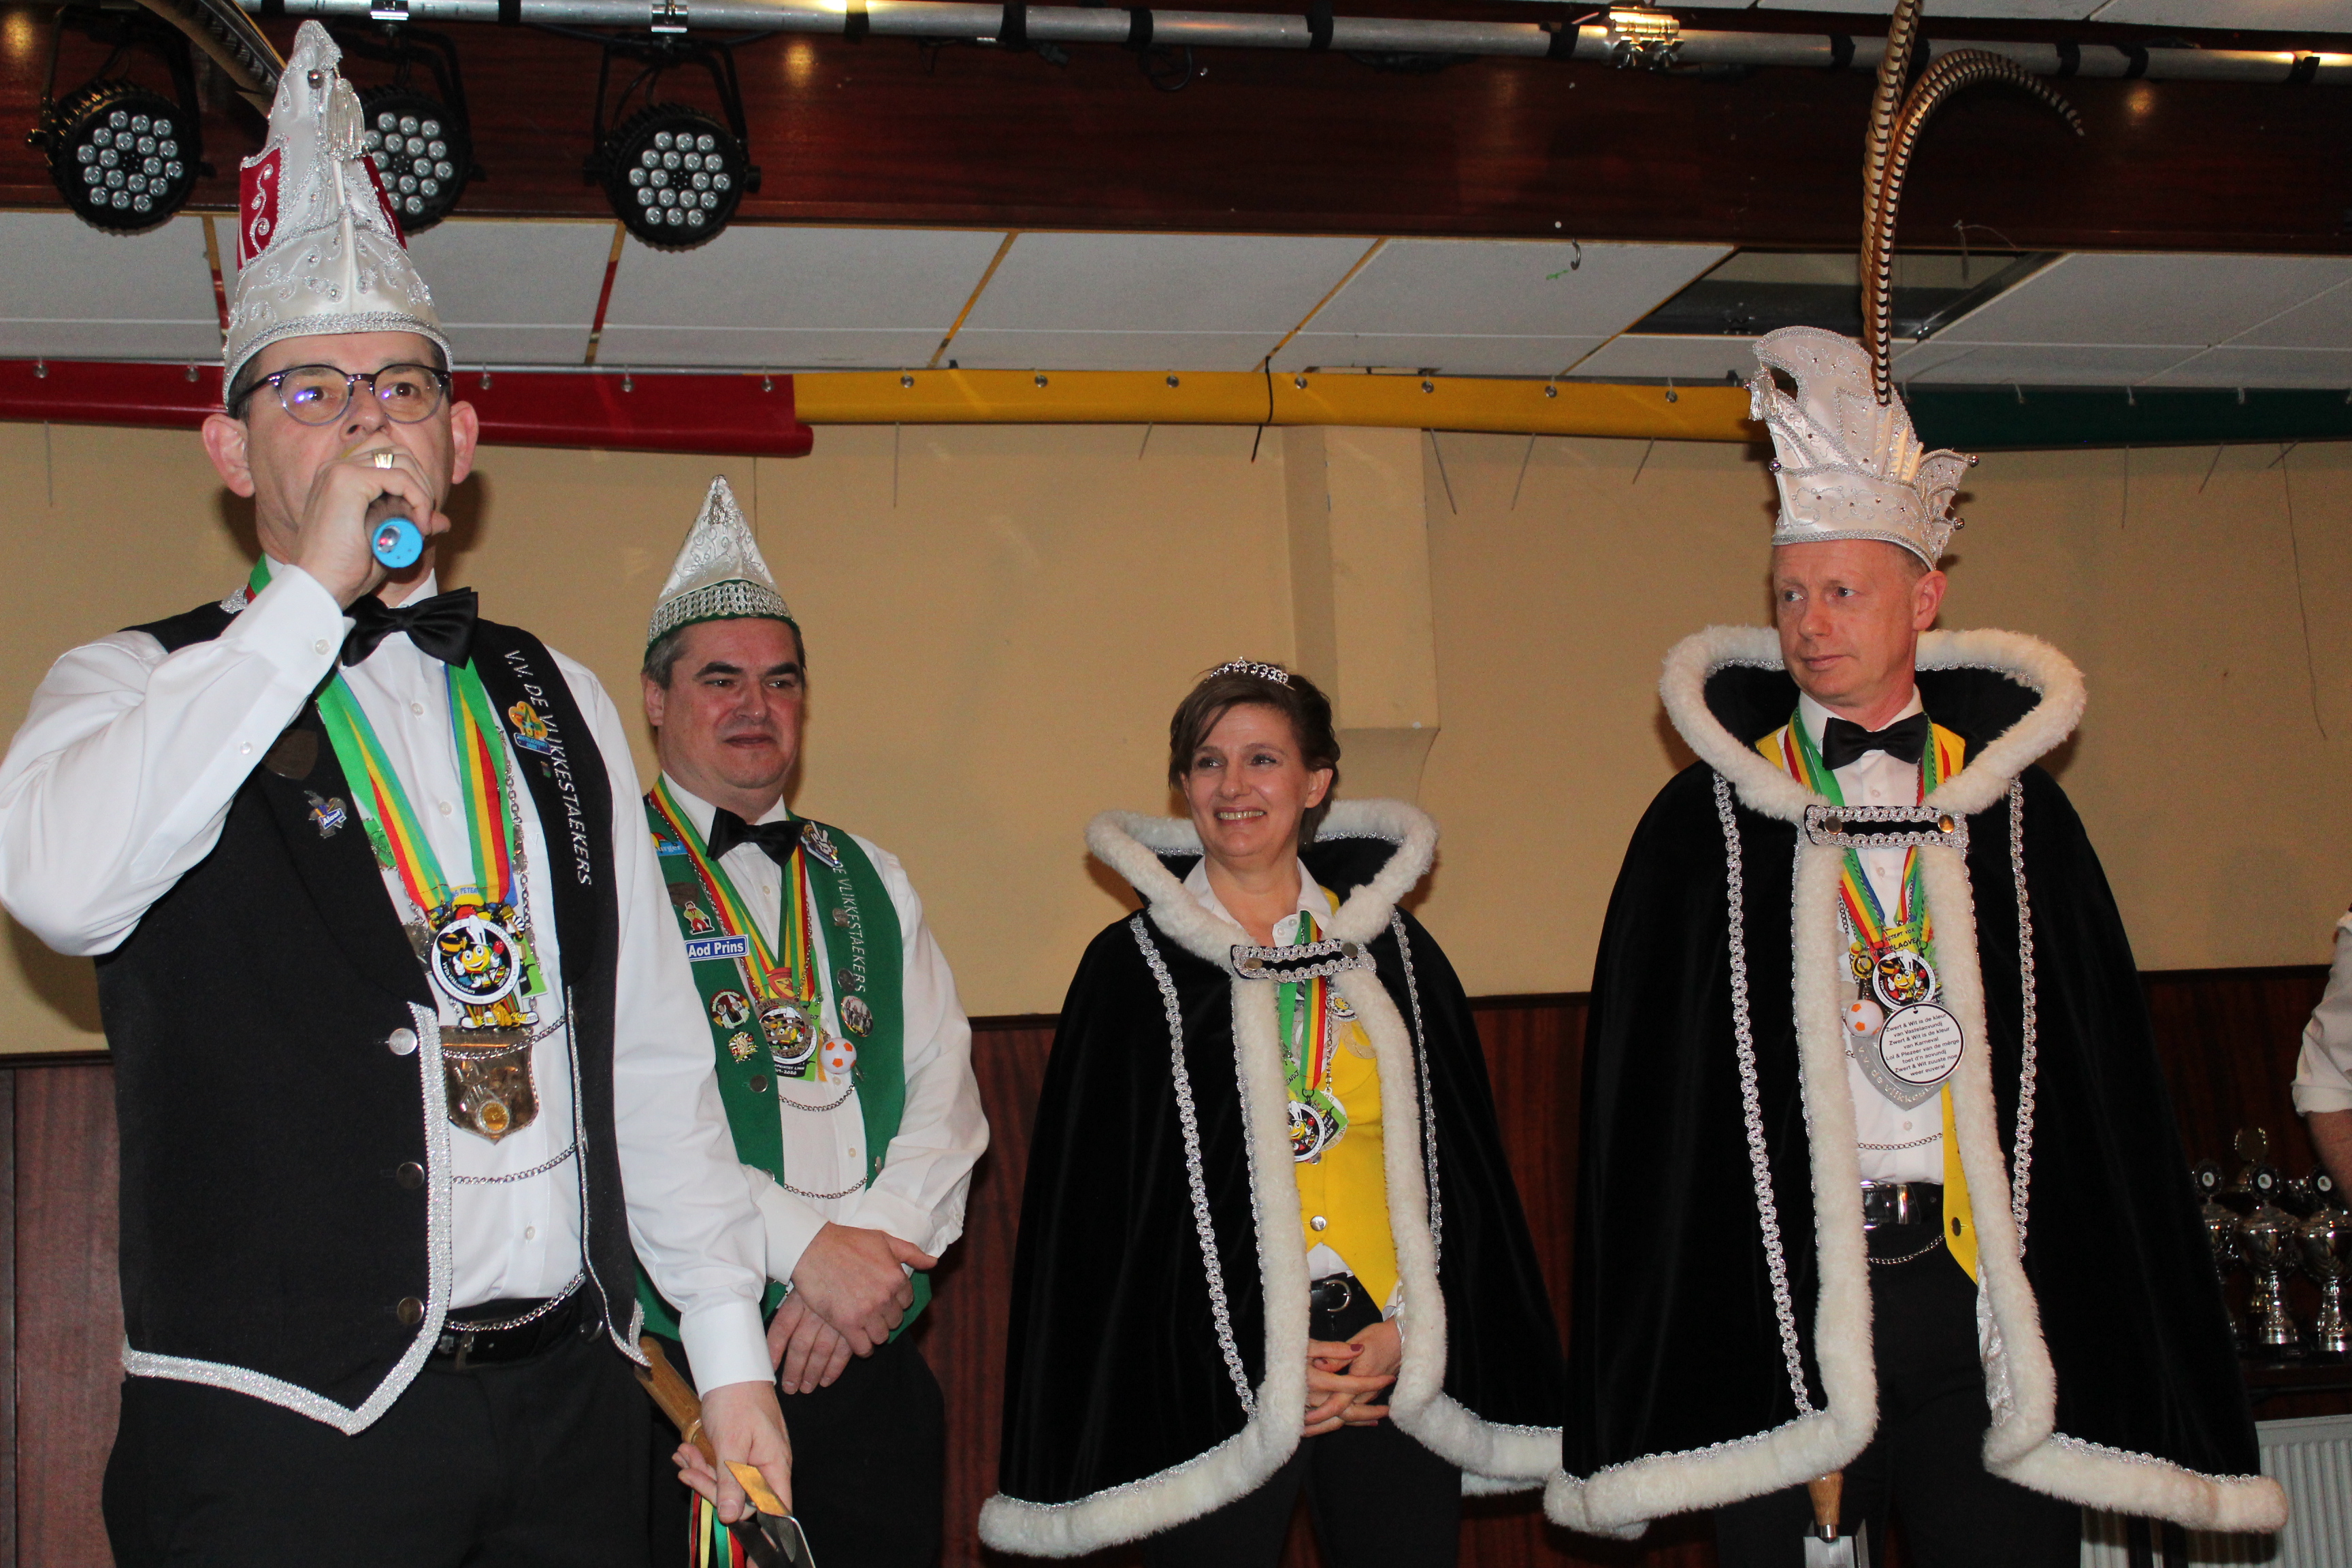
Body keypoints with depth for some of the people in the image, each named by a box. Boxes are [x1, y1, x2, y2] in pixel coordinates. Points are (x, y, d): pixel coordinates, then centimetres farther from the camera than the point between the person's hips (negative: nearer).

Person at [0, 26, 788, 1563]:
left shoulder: (557, 702, 13)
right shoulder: (140, 685, 1)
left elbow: (653, 1047, 13)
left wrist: (732, 1350, 9)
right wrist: (309, 595, -16)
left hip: (573, 1409, 4)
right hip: (284, 1431, -4)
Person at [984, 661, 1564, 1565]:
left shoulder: (1393, 951, 10)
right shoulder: (1132, 967, 2)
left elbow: (1462, 1162, 10)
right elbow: (1094, 1199, -1)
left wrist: (1411, 1332, -5)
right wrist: (1251, 1360, -9)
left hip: (1398, 1365, 2)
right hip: (1214, 1381, -2)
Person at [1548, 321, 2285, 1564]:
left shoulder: (2013, 807, 10)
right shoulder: (1704, 822, 6)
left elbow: (2106, 1068, 9)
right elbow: (1641, 1086, 4)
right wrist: (1653, 1352, -3)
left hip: (1993, 1309, 1)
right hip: (1779, 1301, -1)